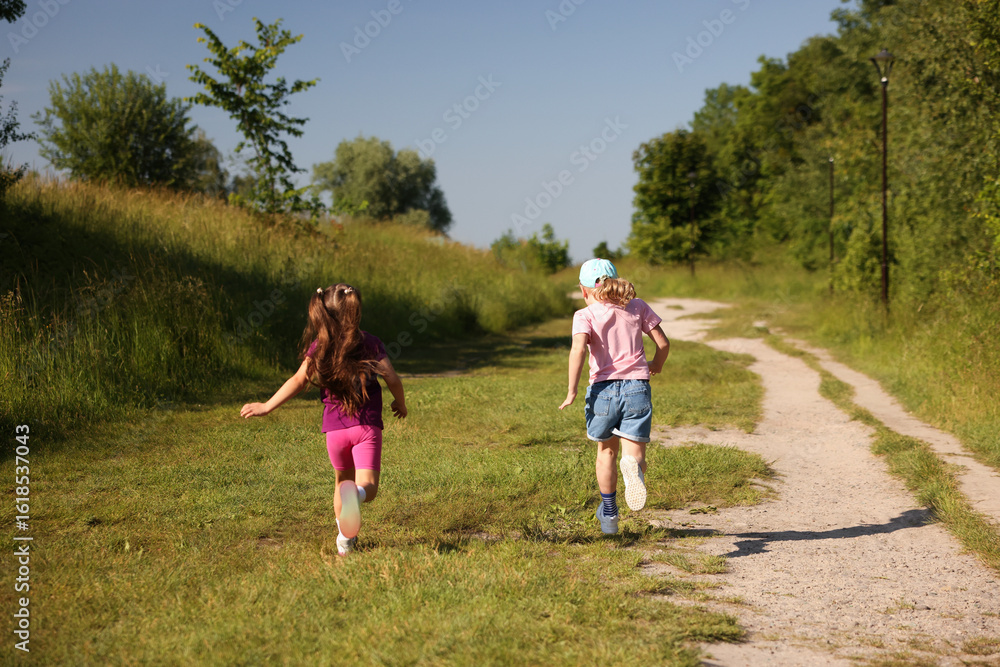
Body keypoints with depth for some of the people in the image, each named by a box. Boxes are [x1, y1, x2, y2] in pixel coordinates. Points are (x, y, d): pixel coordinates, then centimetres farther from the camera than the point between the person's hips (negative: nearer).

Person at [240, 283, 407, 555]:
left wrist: (267, 406, -5)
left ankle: (345, 538, 20)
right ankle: (356, 494, -44)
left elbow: (299, 380, -7)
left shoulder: (318, 347, 4)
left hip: (334, 428, 2)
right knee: (368, 486, -8)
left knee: (343, 480, 24)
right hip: (367, 426, -2)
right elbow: (392, 379, -1)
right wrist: (400, 404, 18)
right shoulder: (370, 343, 2)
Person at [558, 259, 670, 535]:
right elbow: (663, 343, 9)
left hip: (603, 388, 0)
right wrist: (655, 366, 30)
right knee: (635, 454, -3)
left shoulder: (585, 315, 1)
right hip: (637, 387, 1)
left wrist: (572, 391, -13)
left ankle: (609, 514, 32)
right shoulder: (638, 307, 10)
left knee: (606, 451, 21)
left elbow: (578, 349, -16)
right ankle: (634, 468, -41)